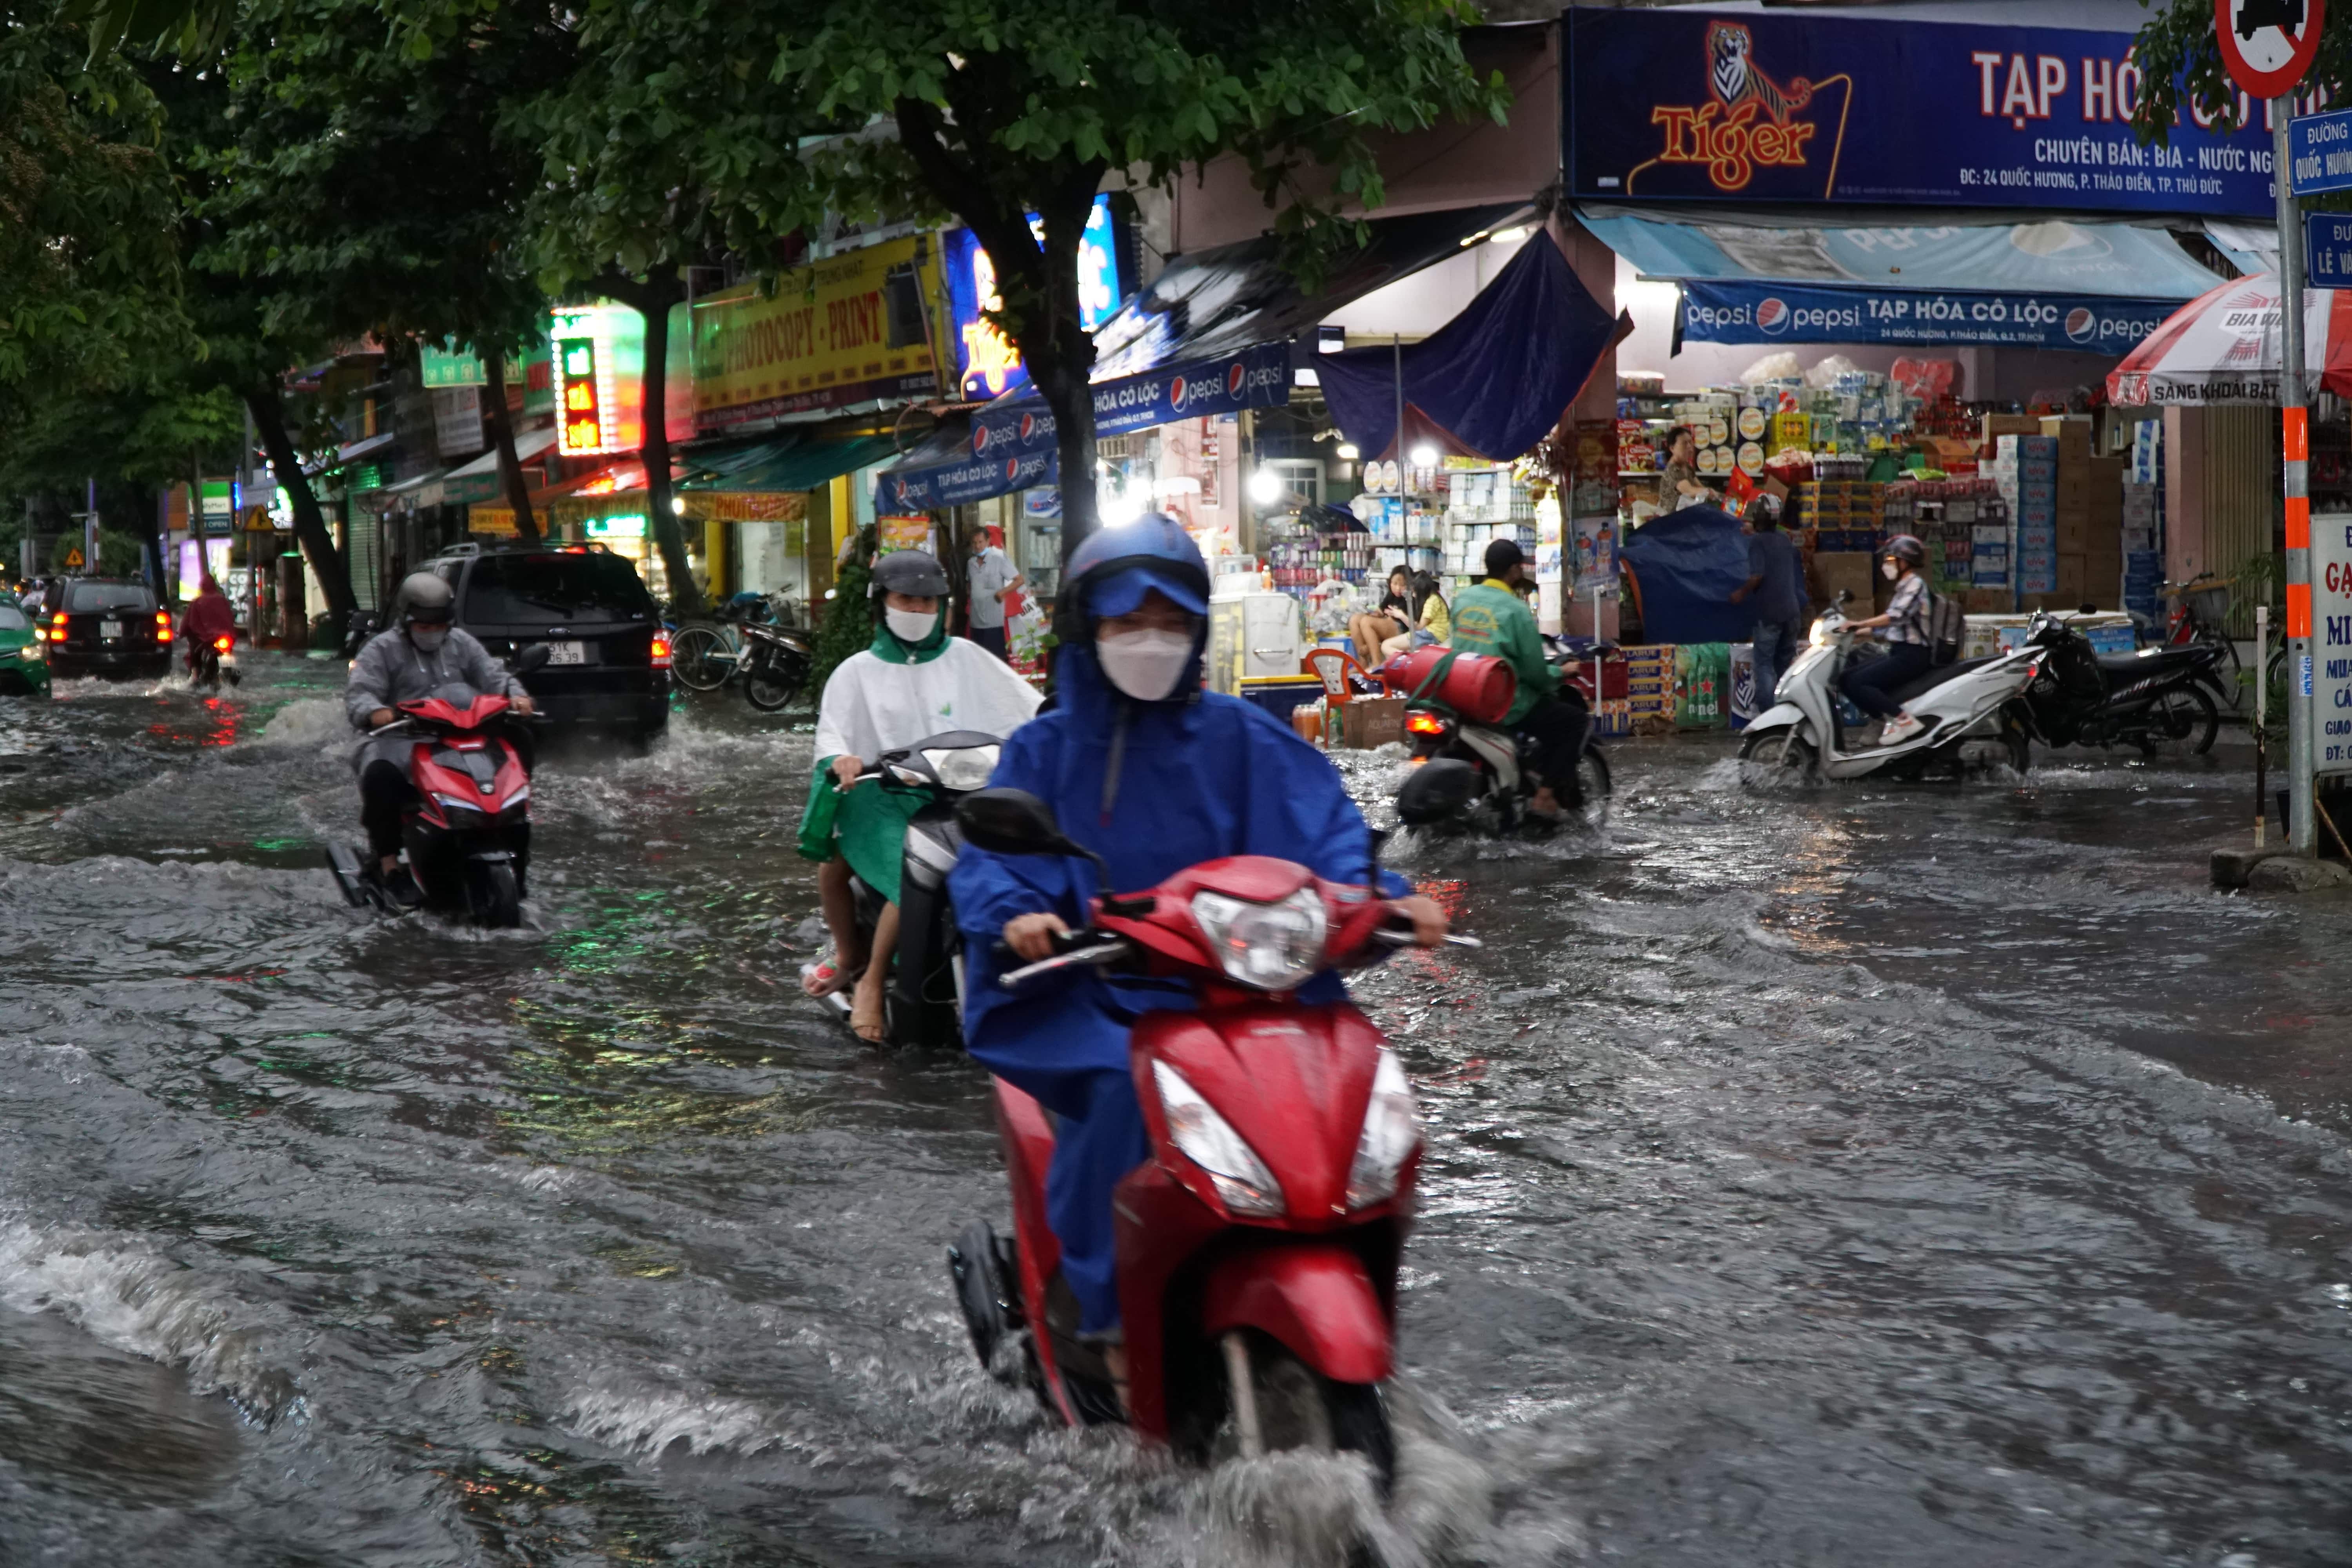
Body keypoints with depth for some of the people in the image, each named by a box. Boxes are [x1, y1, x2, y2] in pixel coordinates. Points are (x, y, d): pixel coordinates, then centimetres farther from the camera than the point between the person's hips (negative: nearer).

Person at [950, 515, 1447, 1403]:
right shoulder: (1046, 749, 11)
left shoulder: (1241, 740, 11)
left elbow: (1323, 823, 1)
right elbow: (988, 856, 0)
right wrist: (1017, 914, -23)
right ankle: (1113, 1317, -24)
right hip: (1091, 995, -1)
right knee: (1120, 1088, -33)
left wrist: (1382, 896, -18)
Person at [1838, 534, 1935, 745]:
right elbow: (1889, 625, 22)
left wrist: (1860, 624, -28)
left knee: (1857, 683, -23)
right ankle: (1890, 719, -7)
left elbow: (1898, 616, -25)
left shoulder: (1915, 584, -9)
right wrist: (1855, 631, 19)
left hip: (1913, 655, -10)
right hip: (1898, 653, 10)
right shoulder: (1903, 587, 20)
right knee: (1846, 679, -1)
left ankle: (1904, 720, -22)